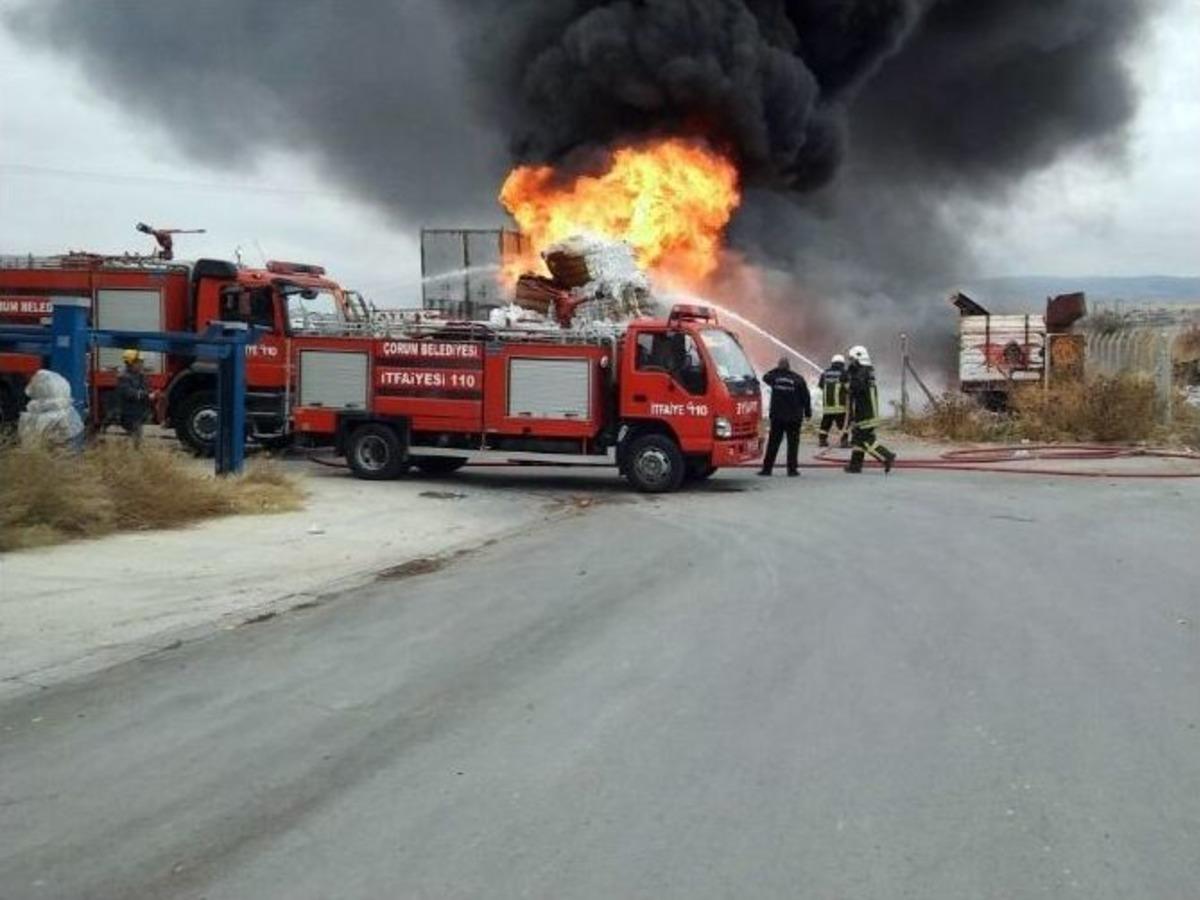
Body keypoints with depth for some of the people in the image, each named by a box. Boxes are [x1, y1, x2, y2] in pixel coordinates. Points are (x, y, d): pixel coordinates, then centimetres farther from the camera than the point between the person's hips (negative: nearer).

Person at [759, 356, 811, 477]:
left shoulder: (774, 377, -3)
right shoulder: (798, 379, -6)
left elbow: (765, 377, 22)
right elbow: (806, 398, -2)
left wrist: (777, 370, 20)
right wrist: (807, 413, 8)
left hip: (777, 416, 2)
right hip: (794, 417, -1)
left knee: (773, 442, 7)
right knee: (793, 442, 4)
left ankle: (767, 468, 8)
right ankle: (792, 468, 1)